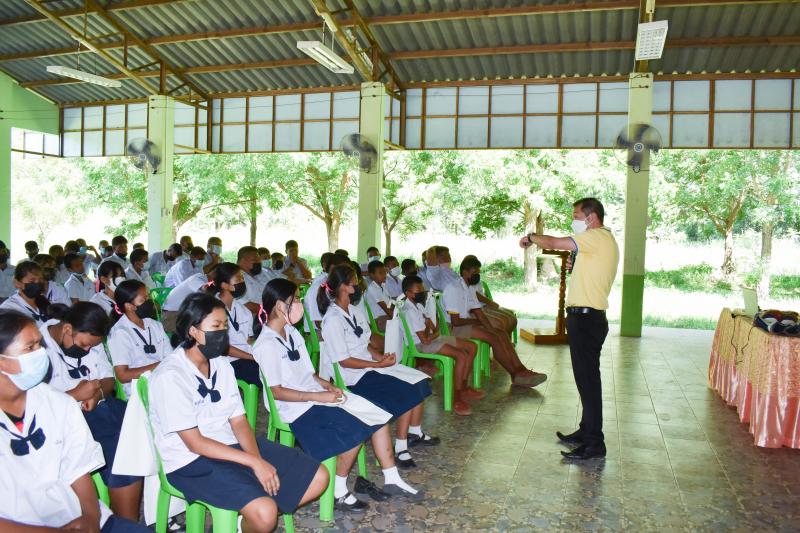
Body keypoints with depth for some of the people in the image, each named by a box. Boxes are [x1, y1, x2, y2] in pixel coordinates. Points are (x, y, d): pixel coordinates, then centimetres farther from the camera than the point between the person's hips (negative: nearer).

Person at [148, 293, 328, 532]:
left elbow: (239, 422, 4)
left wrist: (258, 459, -15)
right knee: (264, 512, -31)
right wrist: (254, 462, -21)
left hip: (231, 444, 8)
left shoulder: (222, 365, 6)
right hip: (191, 461, -7)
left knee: (318, 477, -1)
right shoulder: (170, 377, -18)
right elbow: (194, 443, -18)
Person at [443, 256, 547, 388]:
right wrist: (475, 321, -5)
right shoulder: (453, 289, -17)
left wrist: (492, 329, -4)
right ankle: (516, 374, -13)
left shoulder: (468, 288, 14)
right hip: (454, 329, -9)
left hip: (468, 324, 9)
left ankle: (520, 370, -15)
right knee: (494, 338, -22)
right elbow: (455, 321, -22)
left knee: (502, 334, -8)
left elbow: (479, 313, 10)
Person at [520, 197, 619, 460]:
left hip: (586, 318, -11)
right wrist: (576, 265, 10)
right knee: (587, 378, 16)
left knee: (588, 379, -7)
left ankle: (594, 443, -1)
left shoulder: (597, 236, -13)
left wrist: (530, 237, 2)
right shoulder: (605, 241, 20)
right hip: (588, 317, 11)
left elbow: (554, 243, -16)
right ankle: (586, 432, 27)